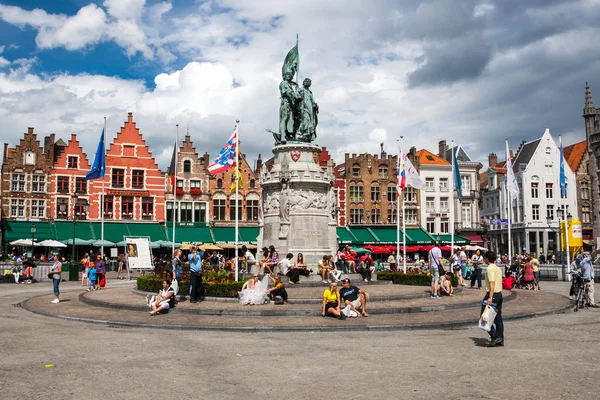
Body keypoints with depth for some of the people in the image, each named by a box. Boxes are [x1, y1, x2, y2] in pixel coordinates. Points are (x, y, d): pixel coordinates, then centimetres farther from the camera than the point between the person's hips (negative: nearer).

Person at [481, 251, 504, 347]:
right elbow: (499, 282, 18)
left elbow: (492, 283, -21)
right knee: (498, 317, 12)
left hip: (492, 294, -9)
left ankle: (495, 336, -8)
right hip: (499, 294, 9)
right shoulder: (498, 268, 15)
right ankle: (500, 340, 15)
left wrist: (490, 297, -25)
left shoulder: (490, 268, -13)